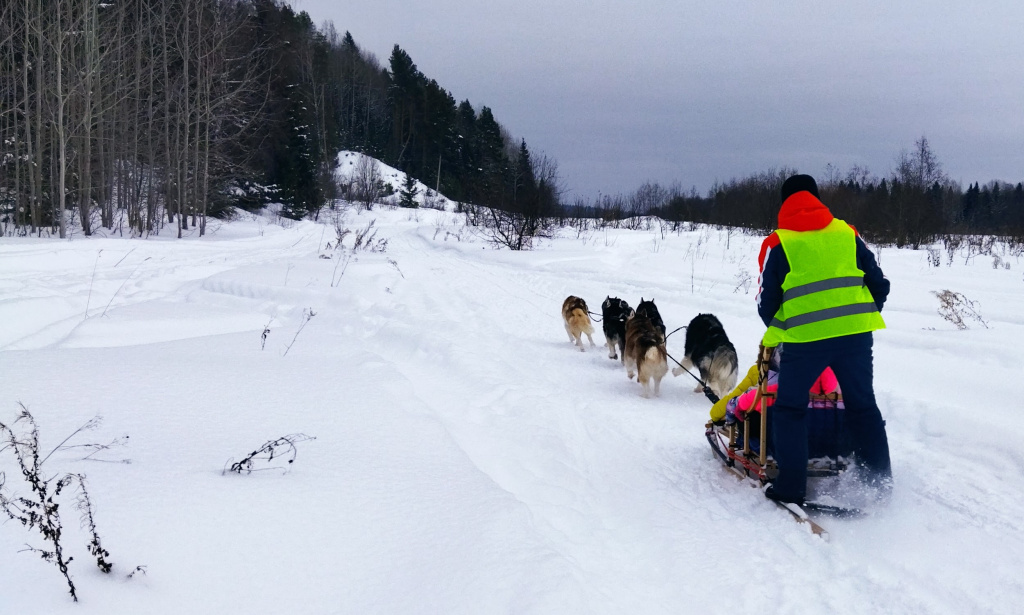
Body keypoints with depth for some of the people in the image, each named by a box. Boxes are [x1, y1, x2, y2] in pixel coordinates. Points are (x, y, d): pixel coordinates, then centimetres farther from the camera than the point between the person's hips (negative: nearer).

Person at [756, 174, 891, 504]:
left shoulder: (778, 243, 4)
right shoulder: (847, 233, 13)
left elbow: (766, 300, 7)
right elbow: (879, 284, 15)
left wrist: (776, 330, 25)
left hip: (804, 339, -3)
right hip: (856, 333, 3)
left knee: (790, 409, 12)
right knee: (863, 406, 17)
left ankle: (790, 486, 10)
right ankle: (880, 482, 22)